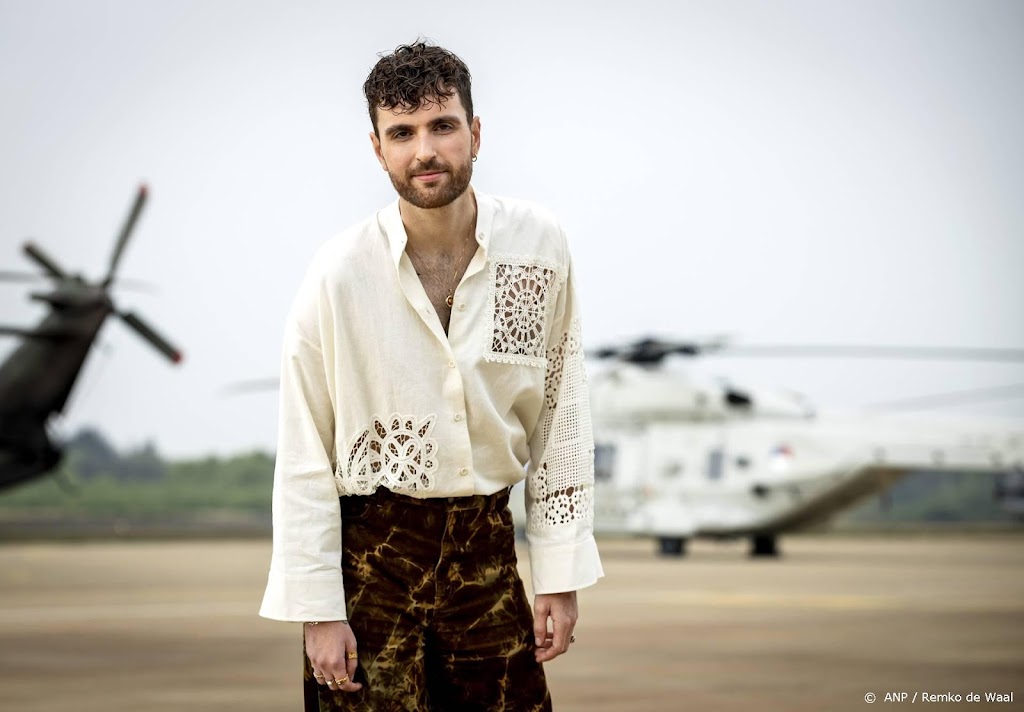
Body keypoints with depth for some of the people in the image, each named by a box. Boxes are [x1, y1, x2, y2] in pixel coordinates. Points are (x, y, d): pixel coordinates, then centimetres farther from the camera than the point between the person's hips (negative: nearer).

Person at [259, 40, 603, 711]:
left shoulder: (539, 245, -5)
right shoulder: (339, 273, -11)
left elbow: (562, 417, 1)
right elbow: (304, 459, -6)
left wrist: (561, 577, 0)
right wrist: (318, 611, -8)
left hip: (487, 546, 2)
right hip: (371, 551, -2)